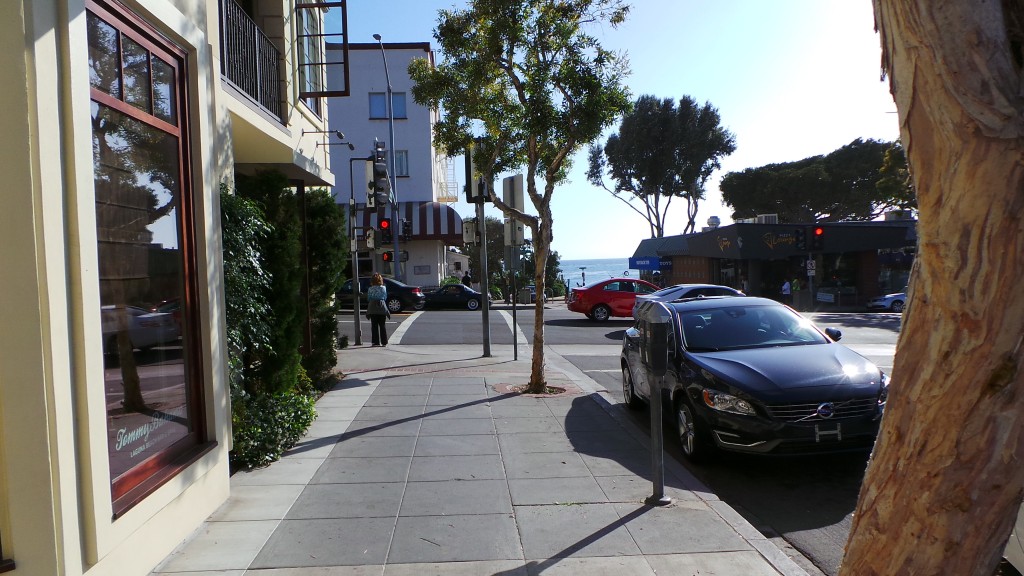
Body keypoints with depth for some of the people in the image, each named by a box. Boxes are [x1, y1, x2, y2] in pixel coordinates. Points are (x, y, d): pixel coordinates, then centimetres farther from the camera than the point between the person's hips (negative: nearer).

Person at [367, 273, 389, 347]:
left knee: (374, 326, 5)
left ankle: (376, 342, 4)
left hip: (372, 308, -1)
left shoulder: (370, 289, -4)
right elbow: (385, 298, 7)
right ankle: (384, 342, 9)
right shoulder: (383, 288, -2)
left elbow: (368, 299, 1)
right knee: (382, 325, 8)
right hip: (382, 308, 1)